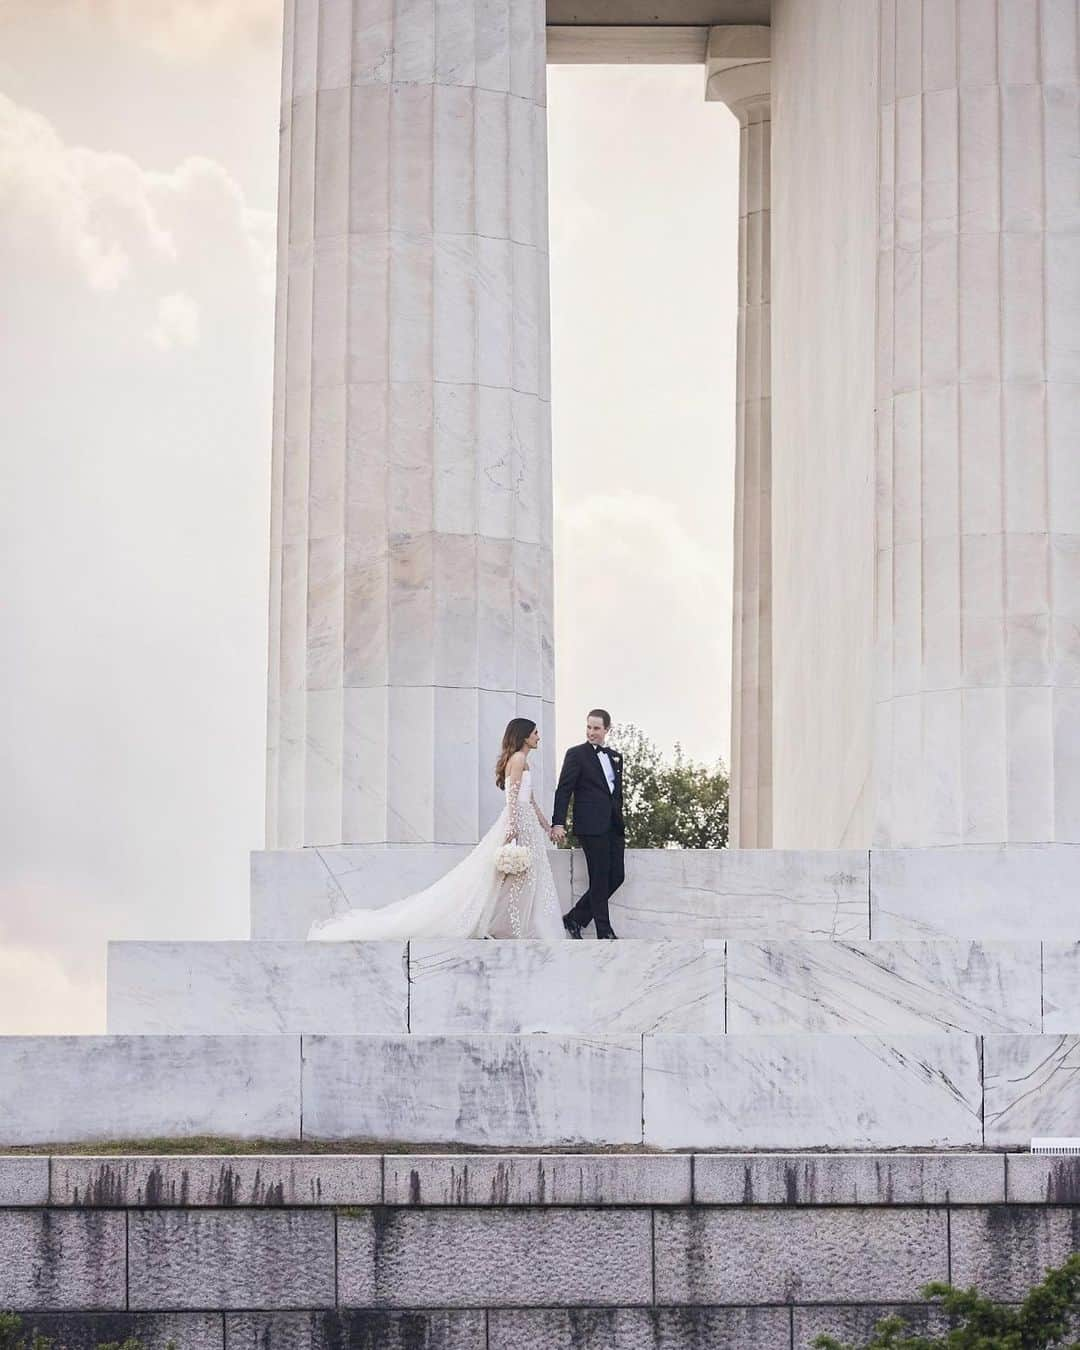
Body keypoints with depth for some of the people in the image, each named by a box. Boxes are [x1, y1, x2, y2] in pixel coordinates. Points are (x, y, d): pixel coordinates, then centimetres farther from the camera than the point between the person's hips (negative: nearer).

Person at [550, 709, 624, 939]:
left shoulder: (615, 757, 18)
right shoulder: (576, 755, -1)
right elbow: (563, 790, -6)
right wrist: (558, 823, -15)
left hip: (613, 827, 7)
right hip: (592, 825, -7)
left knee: (616, 876, 3)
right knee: (600, 878, -5)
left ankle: (575, 919, 13)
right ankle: (604, 931, 0)